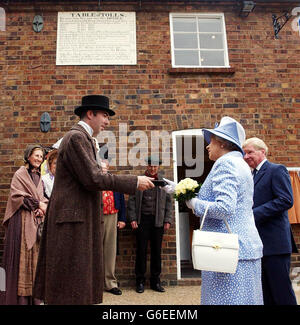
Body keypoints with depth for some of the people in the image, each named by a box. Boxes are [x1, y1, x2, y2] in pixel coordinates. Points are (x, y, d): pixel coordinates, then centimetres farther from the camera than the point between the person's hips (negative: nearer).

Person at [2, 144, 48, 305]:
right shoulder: (19, 174, -1)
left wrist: (42, 208, -4)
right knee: (22, 254, -5)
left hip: (37, 220, 6)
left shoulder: (39, 177, 18)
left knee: (36, 254, 5)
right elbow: (17, 195, -9)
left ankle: (34, 297, 12)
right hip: (23, 220, -6)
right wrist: (37, 204, -11)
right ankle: (20, 297, 4)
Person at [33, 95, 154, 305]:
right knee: (72, 281, -2)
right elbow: (93, 179, -22)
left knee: (81, 281, 16)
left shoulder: (85, 139, 18)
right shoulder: (76, 137, -13)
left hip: (82, 219, 10)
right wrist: (135, 182, -17)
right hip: (72, 219, -10)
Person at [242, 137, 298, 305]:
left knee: (282, 291, 0)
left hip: (275, 242, -8)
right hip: (260, 244, 8)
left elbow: (286, 200, -18)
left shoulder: (277, 170, -7)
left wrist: (254, 214, -21)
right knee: (266, 291, 16)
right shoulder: (254, 175, 18)